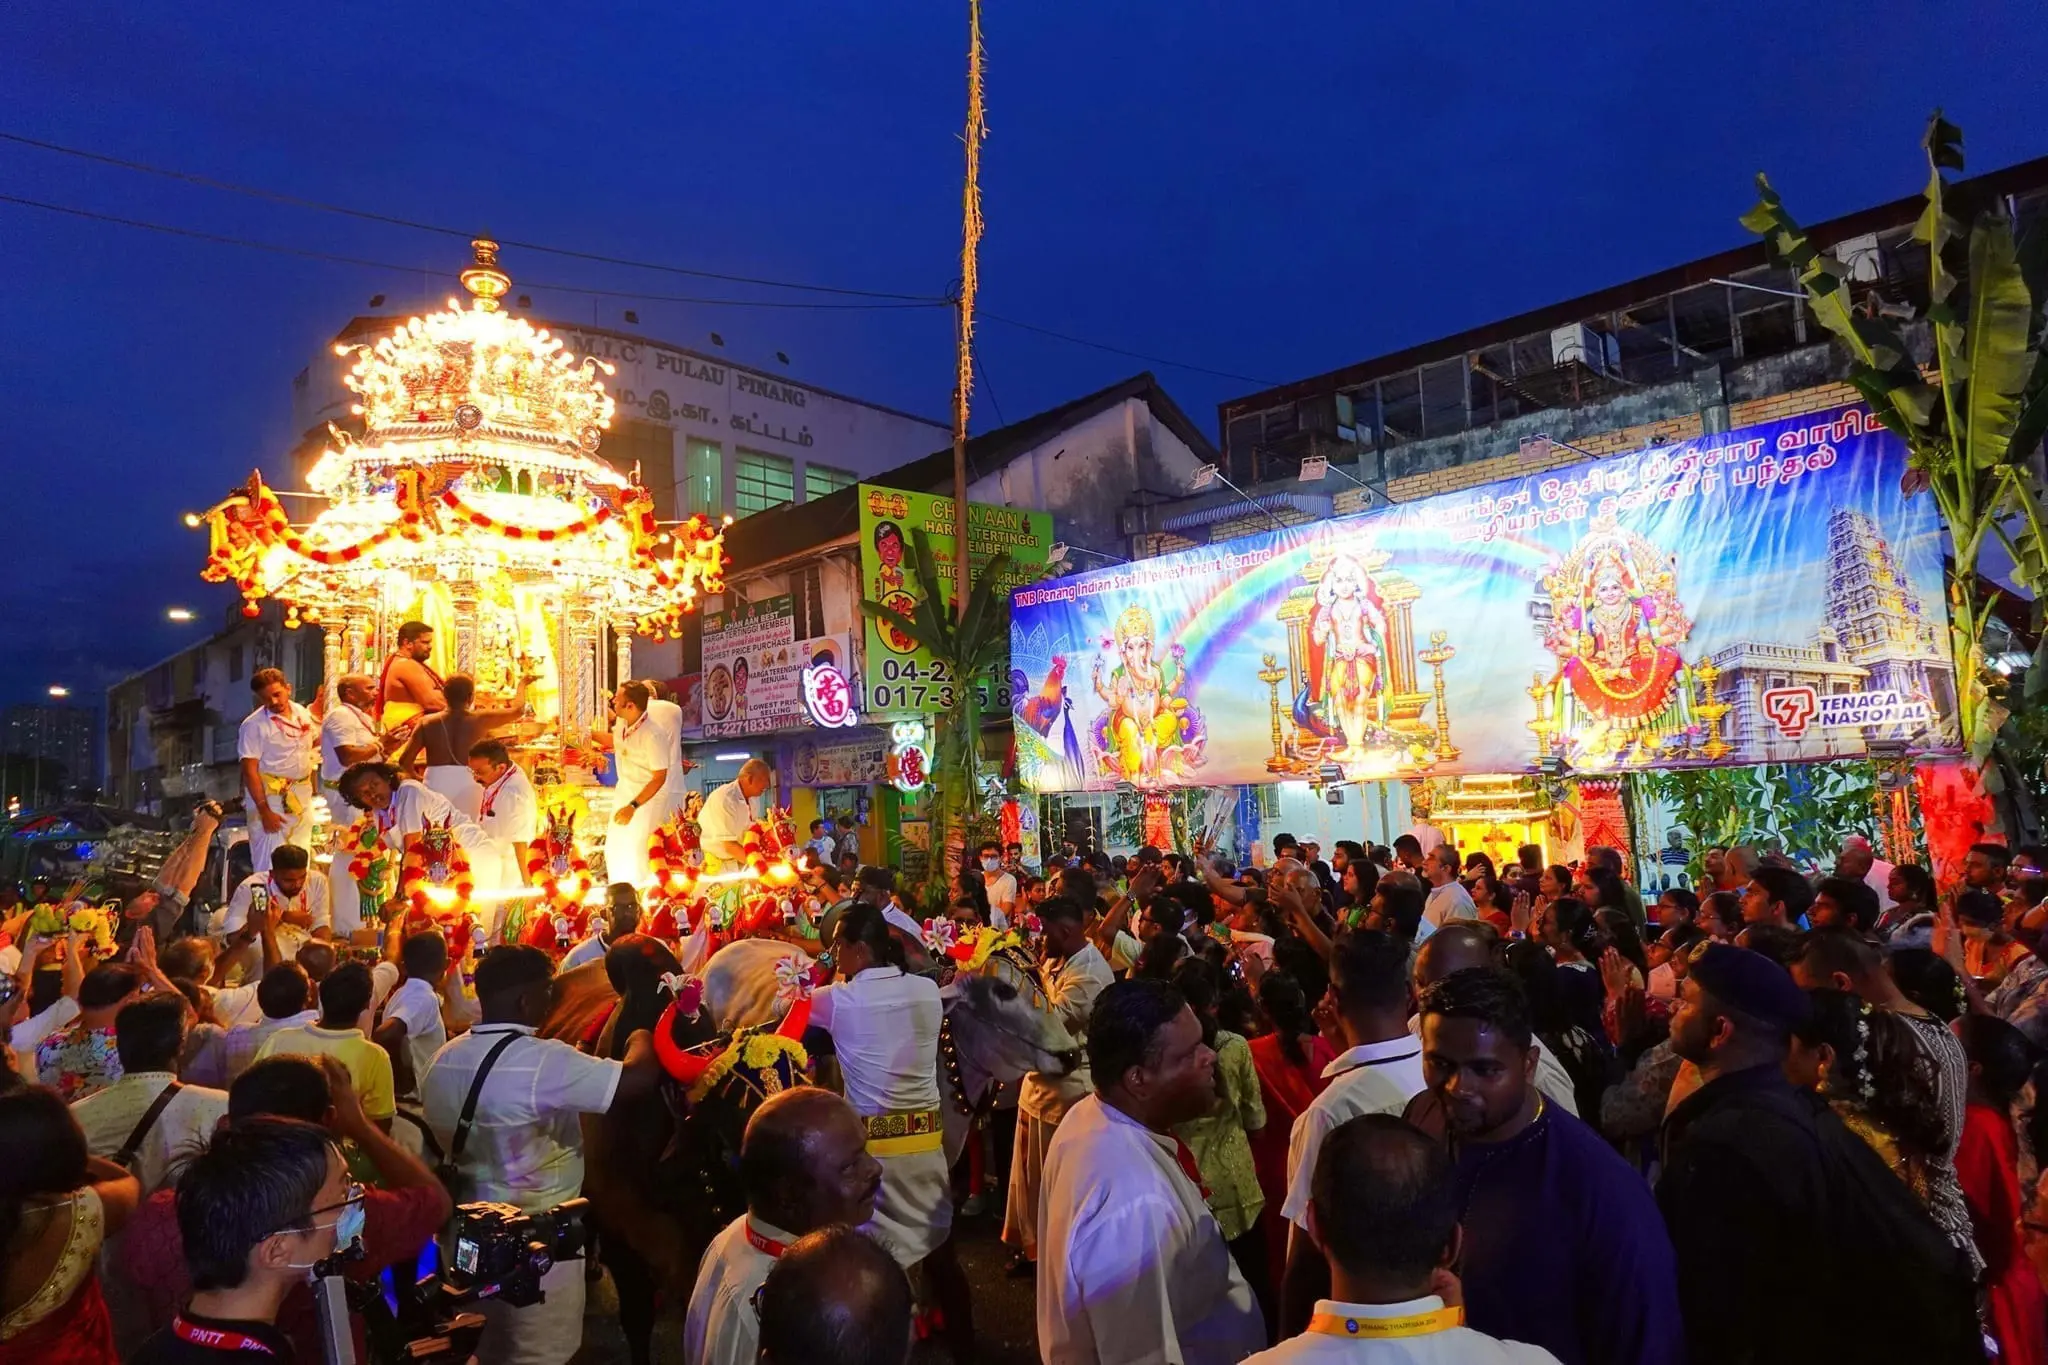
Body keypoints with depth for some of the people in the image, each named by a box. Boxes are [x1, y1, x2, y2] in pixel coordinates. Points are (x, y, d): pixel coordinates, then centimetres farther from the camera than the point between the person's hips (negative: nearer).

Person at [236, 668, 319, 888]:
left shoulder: (302, 713, 4)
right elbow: (249, 771, -16)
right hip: (270, 795, -6)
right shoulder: (254, 725, -14)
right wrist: (264, 811, -21)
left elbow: (315, 741, 24)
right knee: (272, 863, -6)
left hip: (302, 795, 6)